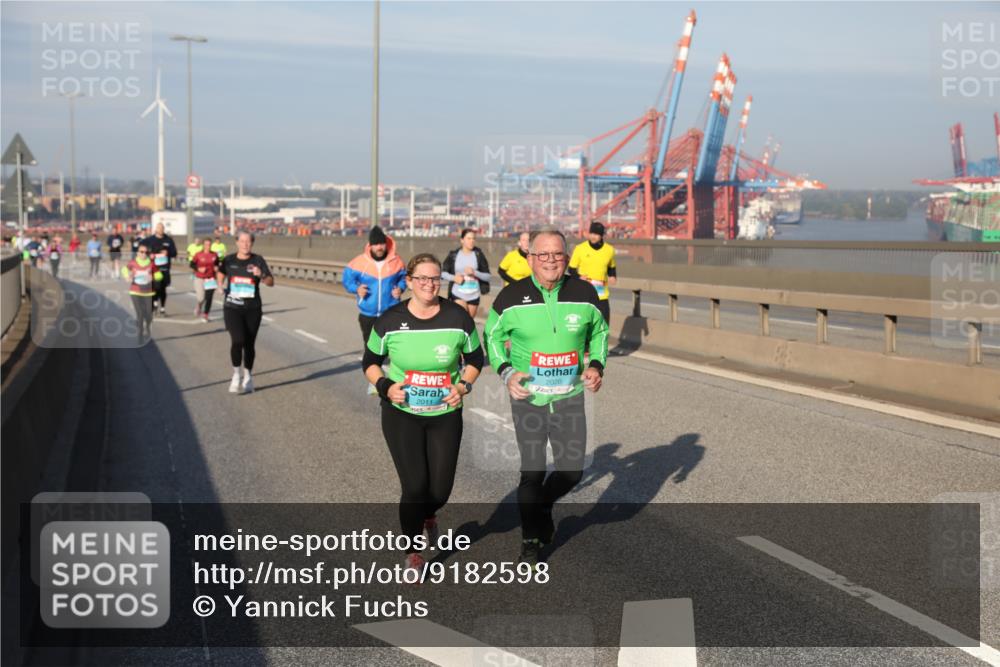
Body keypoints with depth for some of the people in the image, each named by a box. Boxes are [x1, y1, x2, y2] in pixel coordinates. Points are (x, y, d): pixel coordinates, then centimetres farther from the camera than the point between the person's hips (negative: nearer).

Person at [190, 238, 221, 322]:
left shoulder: (214, 255, 1)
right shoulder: (198, 255, -7)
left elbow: (217, 264, 16)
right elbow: (192, 264, -1)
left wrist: (216, 267, -6)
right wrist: (198, 269, -17)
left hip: (211, 279, 2)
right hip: (200, 279, -2)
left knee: (209, 298, -4)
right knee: (201, 298, -4)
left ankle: (205, 315, 9)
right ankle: (199, 307, 32)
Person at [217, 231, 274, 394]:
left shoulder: (258, 260, -2)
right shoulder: (229, 260, 2)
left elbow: (271, 282, -7)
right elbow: (220, 276, 24)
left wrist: (261, 275, -25)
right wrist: (219, 285, 7)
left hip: (252, 309, 1)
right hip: (232, 308, 0)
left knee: (249, 344, 8)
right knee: (237, 340, -18)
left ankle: (248, 377, 27)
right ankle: (236, 375, 0)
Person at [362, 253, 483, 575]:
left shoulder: (458, 317, -7)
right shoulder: (390, 320, -9)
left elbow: (475, 359, 7)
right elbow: (370, 362, 4)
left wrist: (464, 385, -10)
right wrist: (385, 386, -14)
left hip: (446, 415, 2)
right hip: (401, 414, -1)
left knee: (441, 488, 5)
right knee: (414, 486, -8)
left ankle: (428, 514, 45)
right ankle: (413, 553, 15)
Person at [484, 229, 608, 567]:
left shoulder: (584, 294, -3)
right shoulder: (512, 297, -10)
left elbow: (599, 331, 13)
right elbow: (492, 334, 5)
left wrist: (596, 365, -3)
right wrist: (506, 371, -9)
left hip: (570, 398, 2)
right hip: (528, 399, -2)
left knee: (572, 470, 7)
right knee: (532, 472, 2)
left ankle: (542, 504, 40)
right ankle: (531, 542, 21)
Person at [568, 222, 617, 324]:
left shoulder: (609, 250, 3)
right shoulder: (580, 249, -5)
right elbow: (571, 269, 3)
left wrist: (613, 276, -1)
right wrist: (579, 277, -17)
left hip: (602, 296, 2)